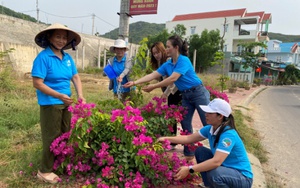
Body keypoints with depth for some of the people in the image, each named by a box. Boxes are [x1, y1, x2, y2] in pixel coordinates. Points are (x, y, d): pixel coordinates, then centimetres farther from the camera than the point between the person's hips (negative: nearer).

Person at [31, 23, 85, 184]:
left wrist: (80, 96, -9)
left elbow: (75, 77, 6)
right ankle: (45, 171, 21)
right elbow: (37, 83, -20)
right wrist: (60, 96, -26)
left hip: (65, 103, 7)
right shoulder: (43, 57, -16)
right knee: (52, 137, 3)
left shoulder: (67, 57, 4)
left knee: (65, 134, 19)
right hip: (50, 103, -7)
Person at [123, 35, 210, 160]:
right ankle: (189, 154, 18)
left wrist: (153, 87, -23)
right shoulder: (167, 64, 5)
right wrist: (134, 82, -8)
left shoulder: (184, 60, -19)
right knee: (185, 124, 7)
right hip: (186, 96, 8)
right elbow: (153, 75, 0)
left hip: (198, 93, -8)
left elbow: (172, 79, -26)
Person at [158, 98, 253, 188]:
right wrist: (166, 139, -7)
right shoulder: (210, 129, -6)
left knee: (213, 173, -35)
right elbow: (189, 138, 0)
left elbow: (216, 161, -39)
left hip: (243, 177, -8)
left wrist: (189, 169, -40)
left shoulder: (228, 134, -30)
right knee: (200, 151, -1)